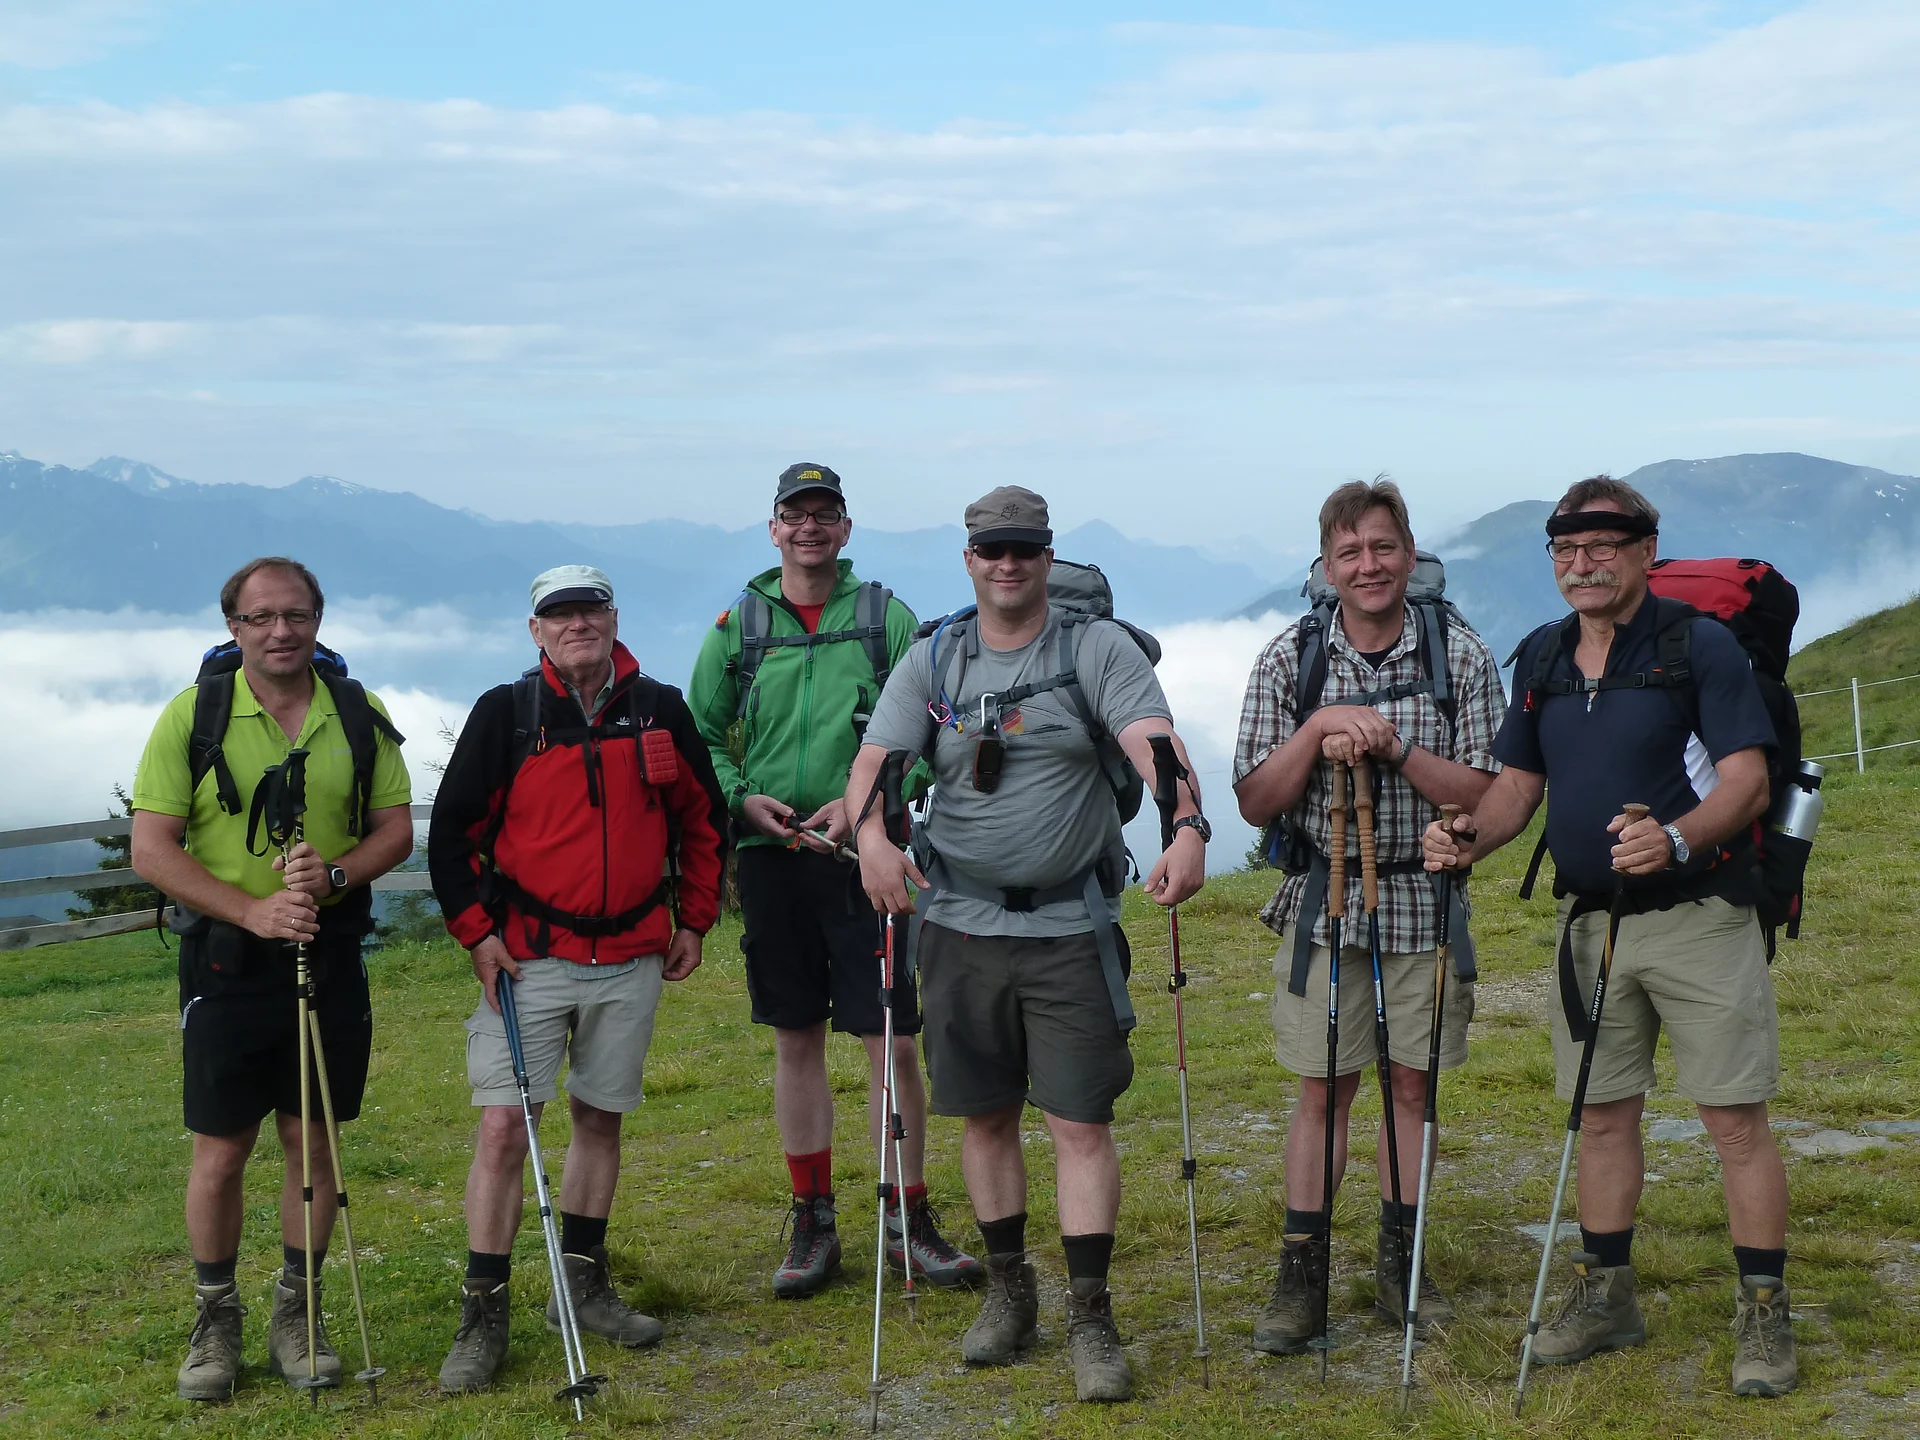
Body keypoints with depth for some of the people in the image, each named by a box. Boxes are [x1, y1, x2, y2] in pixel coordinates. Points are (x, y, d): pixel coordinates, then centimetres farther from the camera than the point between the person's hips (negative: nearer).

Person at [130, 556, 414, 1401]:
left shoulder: (358, 714, 5)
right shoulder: (194, 714, -3)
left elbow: (395, 829, 7)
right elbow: (152, 849, -8)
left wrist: (336, 873, -14)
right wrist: (256, 911, -18)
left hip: (331, 956, 2)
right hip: (227, 959, -2)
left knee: (314, 1142, 7)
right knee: (221, 1150, 2)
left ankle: (297, 1314, 21)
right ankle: (214, 1318, 18)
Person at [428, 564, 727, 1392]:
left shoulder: (660, 711, 3)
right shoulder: (505, 713, -4)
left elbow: (702, 820, 14)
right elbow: (452, 829, 0)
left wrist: (693, 920, 11)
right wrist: (475, 932, -6)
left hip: (631, 961, 3)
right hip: (529, 956, -3)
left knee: (601, 1119, 12)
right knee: (504, 1124, -9)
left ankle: (583, 1286, 26)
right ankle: (483, 1316, -2)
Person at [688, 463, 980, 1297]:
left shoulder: (886, 618, 3)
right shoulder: (738, 626, 8)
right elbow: (702, 736, 11)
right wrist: (741, 798, -7)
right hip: (771, 856, 2)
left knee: (893, 1040, -2)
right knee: (796, 1040, 9)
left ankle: (908, 1220, 13)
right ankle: (813, 1222, 20)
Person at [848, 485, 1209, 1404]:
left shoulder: (1098, 649, -2)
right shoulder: (932, 662, 6)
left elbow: (1155, 742, -17)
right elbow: (875, 760, -6)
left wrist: (1188, 826, -36)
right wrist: (873, 835, -27)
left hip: (1070, 925, -3)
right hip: (960, 923, 3)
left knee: (1081, 1122, -3)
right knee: (985, 1115, 13)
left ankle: (1090, 1318, 4)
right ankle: (1008, 1289, 30)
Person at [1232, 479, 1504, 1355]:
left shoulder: (1461, 656, -4)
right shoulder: (1289, 659, -2)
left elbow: (1482, 796, -8)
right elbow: (1255, 803, -3)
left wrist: (1392, 747, -21)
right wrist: (1318, 731, -18)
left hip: (1423, 900, 0)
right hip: (1324, 899, 0)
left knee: (1411, 1083, 8)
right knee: (1323, 1087, 3)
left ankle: (1399, 1266, 21)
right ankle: (1301, 1274, 10)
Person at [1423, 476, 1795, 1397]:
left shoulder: (1701, 644, -8)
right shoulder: (1540, 658, 9)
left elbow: (1746, 779, -15)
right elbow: (1519, 781, 13)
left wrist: (1677, 838, -33)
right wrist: (1470, 837, -8)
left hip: (1698, 914, -5)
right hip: (1589, 921, 5)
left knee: (1735, 1117, -3)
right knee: (1602, 1114, 12)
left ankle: (1763, 1312, 7)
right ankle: (1606, 1295, 25)